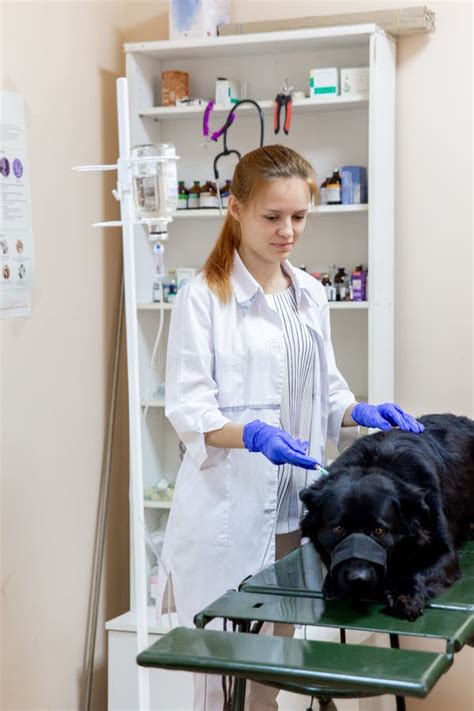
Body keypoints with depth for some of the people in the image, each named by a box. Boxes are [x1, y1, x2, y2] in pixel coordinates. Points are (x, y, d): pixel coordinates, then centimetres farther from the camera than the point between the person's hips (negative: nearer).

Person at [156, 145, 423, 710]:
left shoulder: (310, 293, 10)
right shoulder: (203, 296, -9)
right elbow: (188, 409, -14)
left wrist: (362, 413, -2)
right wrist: (254, 435, -31)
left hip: (295, 506, 6)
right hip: (230, 511, -6)